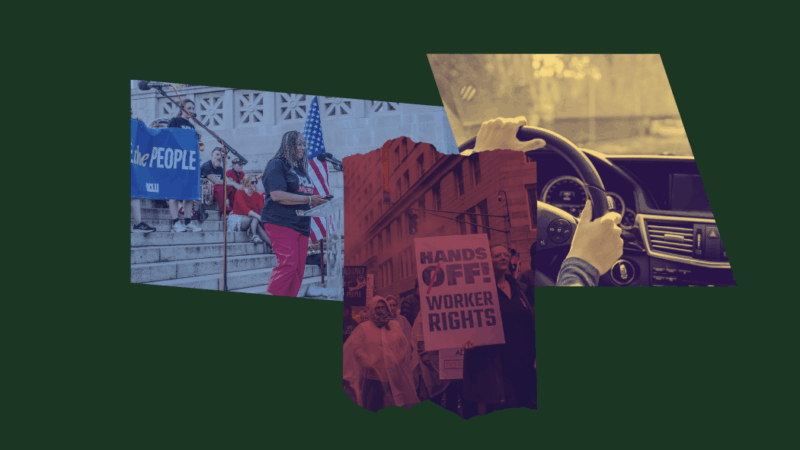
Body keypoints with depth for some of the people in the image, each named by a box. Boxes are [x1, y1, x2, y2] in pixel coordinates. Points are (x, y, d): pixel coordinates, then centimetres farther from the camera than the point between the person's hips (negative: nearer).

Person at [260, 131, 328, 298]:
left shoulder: (301, 169, 23)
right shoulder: (277, 165, -2)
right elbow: (277, 195, -15)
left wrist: (316, 203, 9)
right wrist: (309, 199, -15)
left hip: (301, 226, 8)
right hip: (281, 222, -8)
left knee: (298, 269, 2)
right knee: (288, 265, -18)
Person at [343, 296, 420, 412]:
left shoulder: (396, 325, 13)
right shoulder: (364, 328, 6)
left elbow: (405, 346, 13)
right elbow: (354, 347, -3)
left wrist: (398, 360, 0)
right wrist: (367, 362, -11)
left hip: (395, 376, 2)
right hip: (373, 376, -2)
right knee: (373, 410, 1)